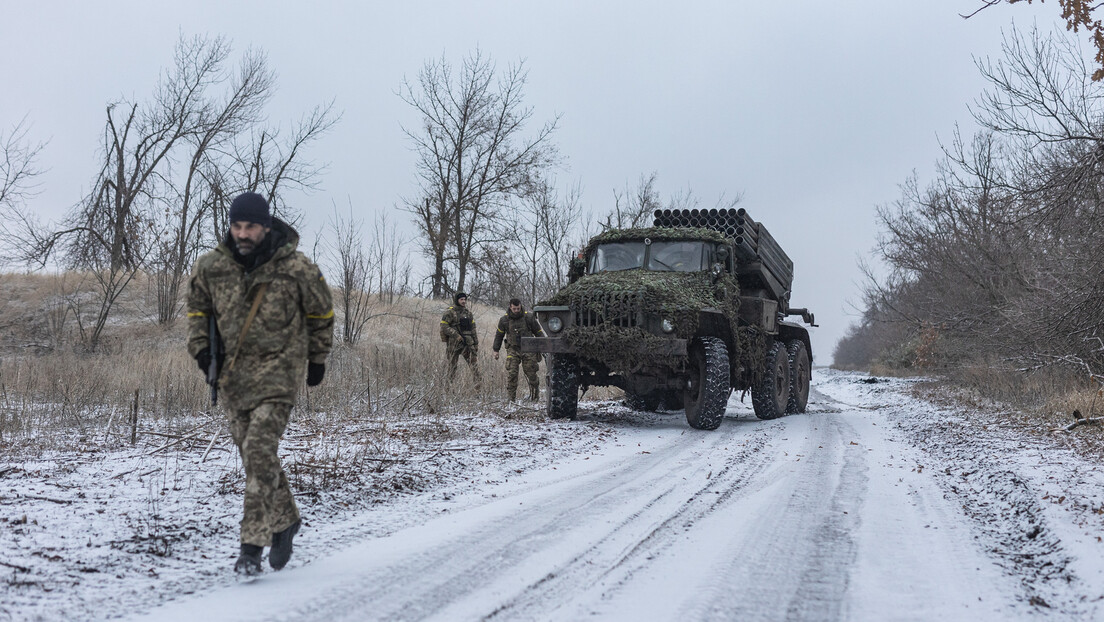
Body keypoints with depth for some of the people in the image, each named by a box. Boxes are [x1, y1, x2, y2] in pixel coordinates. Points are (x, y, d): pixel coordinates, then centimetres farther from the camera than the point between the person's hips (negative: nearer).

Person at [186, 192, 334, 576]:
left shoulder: (296, 269, -10)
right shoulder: (211, 267, -1)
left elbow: (321, 313, 6)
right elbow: (197, 308, 17)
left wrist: (317, 359, 13)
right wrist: (200, 345, 1)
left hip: (278, 371, -5)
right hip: (234, 374, 5)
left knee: (260, 451, -16)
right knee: (253, 455, 11)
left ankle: (253, 544, -12)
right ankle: (285, 520, 32)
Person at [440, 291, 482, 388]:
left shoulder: (468, 312, 12)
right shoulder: (450, 313, -6)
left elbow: (473, 328, 17)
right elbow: (444, 326, -13)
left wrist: (476, 342, 13)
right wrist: (456, 335, -20)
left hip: (468, 342, 4)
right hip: (454, 342, -4)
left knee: (473, 360, -12)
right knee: (452, 364, 4)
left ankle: (478, 379, -21)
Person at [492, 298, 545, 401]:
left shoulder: (529, 317, -1)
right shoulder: (504, 320, 2)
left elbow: (538, 332, 8)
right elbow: (499, 335, 14)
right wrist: (496, 350, 13)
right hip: (512, 350, 1)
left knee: (531, 373, 0)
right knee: (511, 374, -10)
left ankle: (535, 396, 17)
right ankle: (510, 398, -5)